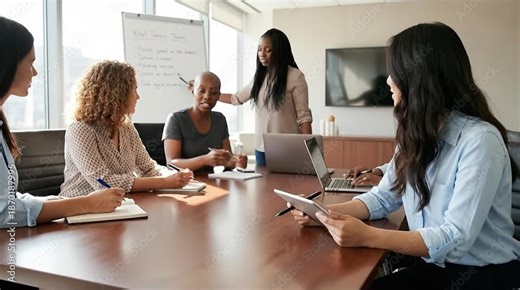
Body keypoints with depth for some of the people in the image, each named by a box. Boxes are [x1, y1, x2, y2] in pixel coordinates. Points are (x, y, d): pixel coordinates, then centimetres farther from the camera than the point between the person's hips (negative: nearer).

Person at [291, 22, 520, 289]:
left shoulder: (479, 140, -21)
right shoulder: (417, 136, 4)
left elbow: (456, 239, -25)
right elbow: (382, 198, 4)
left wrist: (367, 236, -32)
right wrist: (323, 213, -11)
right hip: (431, 264, 6)